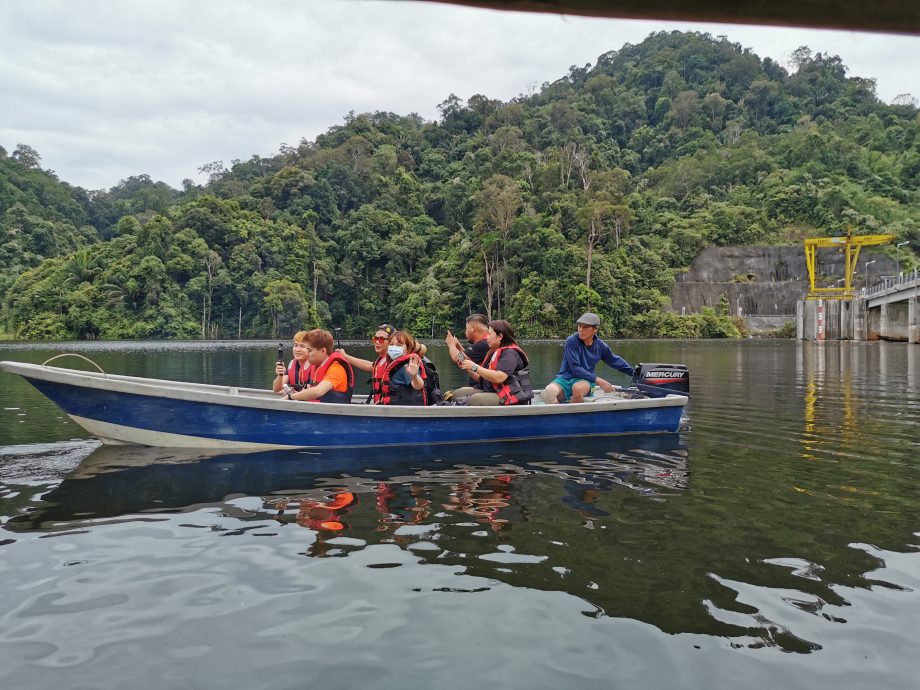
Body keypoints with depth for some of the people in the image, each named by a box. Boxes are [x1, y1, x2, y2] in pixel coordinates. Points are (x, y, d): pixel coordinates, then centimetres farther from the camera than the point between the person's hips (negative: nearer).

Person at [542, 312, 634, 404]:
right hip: (565, 378, -2)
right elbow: (574, 368, -15)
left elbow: (615, 361, 22)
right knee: (549, 391, -37)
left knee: (578, 388, -38)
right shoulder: (571, 341, -10)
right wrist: (597, 380, -21)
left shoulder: (601, 346, 4)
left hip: (584, 380, 2)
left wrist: (634, 372, 27)